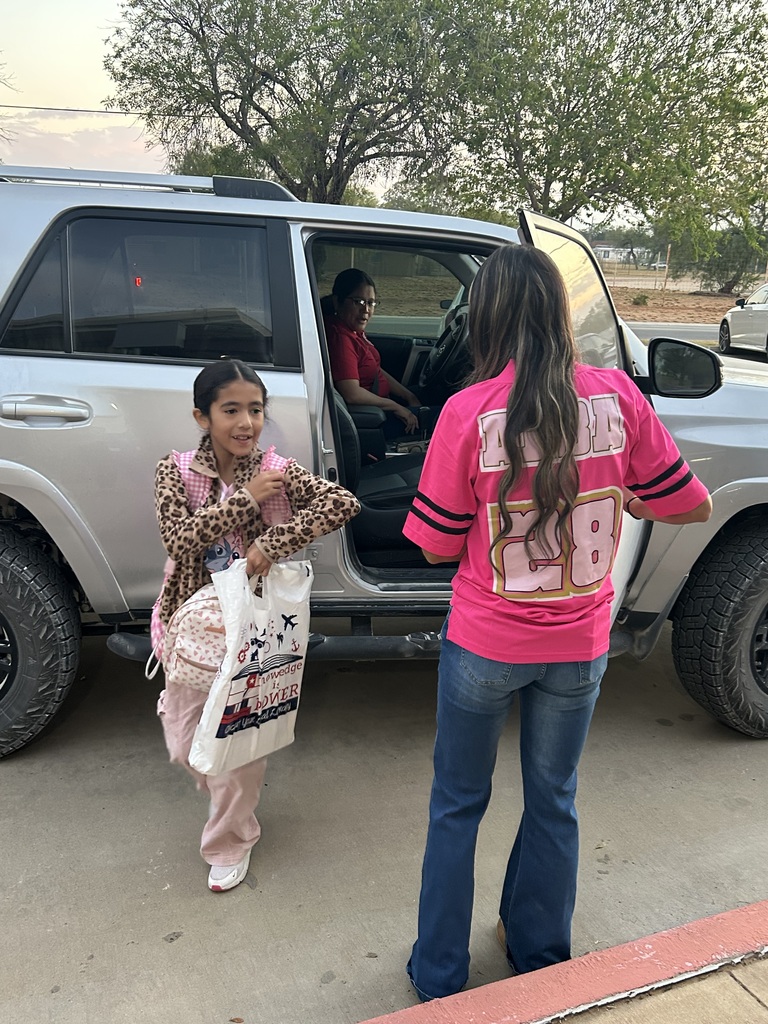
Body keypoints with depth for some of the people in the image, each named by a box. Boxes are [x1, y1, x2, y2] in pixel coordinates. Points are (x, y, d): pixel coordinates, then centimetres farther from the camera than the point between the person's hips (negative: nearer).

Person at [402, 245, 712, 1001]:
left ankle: (439, 978, 34)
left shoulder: (469, 412, -17)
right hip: (579, 647, 2)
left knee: (458, 805, 18)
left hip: (484, 646, -2)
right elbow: (691, 506, -1)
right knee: (553, 802, 22)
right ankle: (540, 962, 43)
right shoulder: (616, 395, -10)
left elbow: (437, 546, -9)